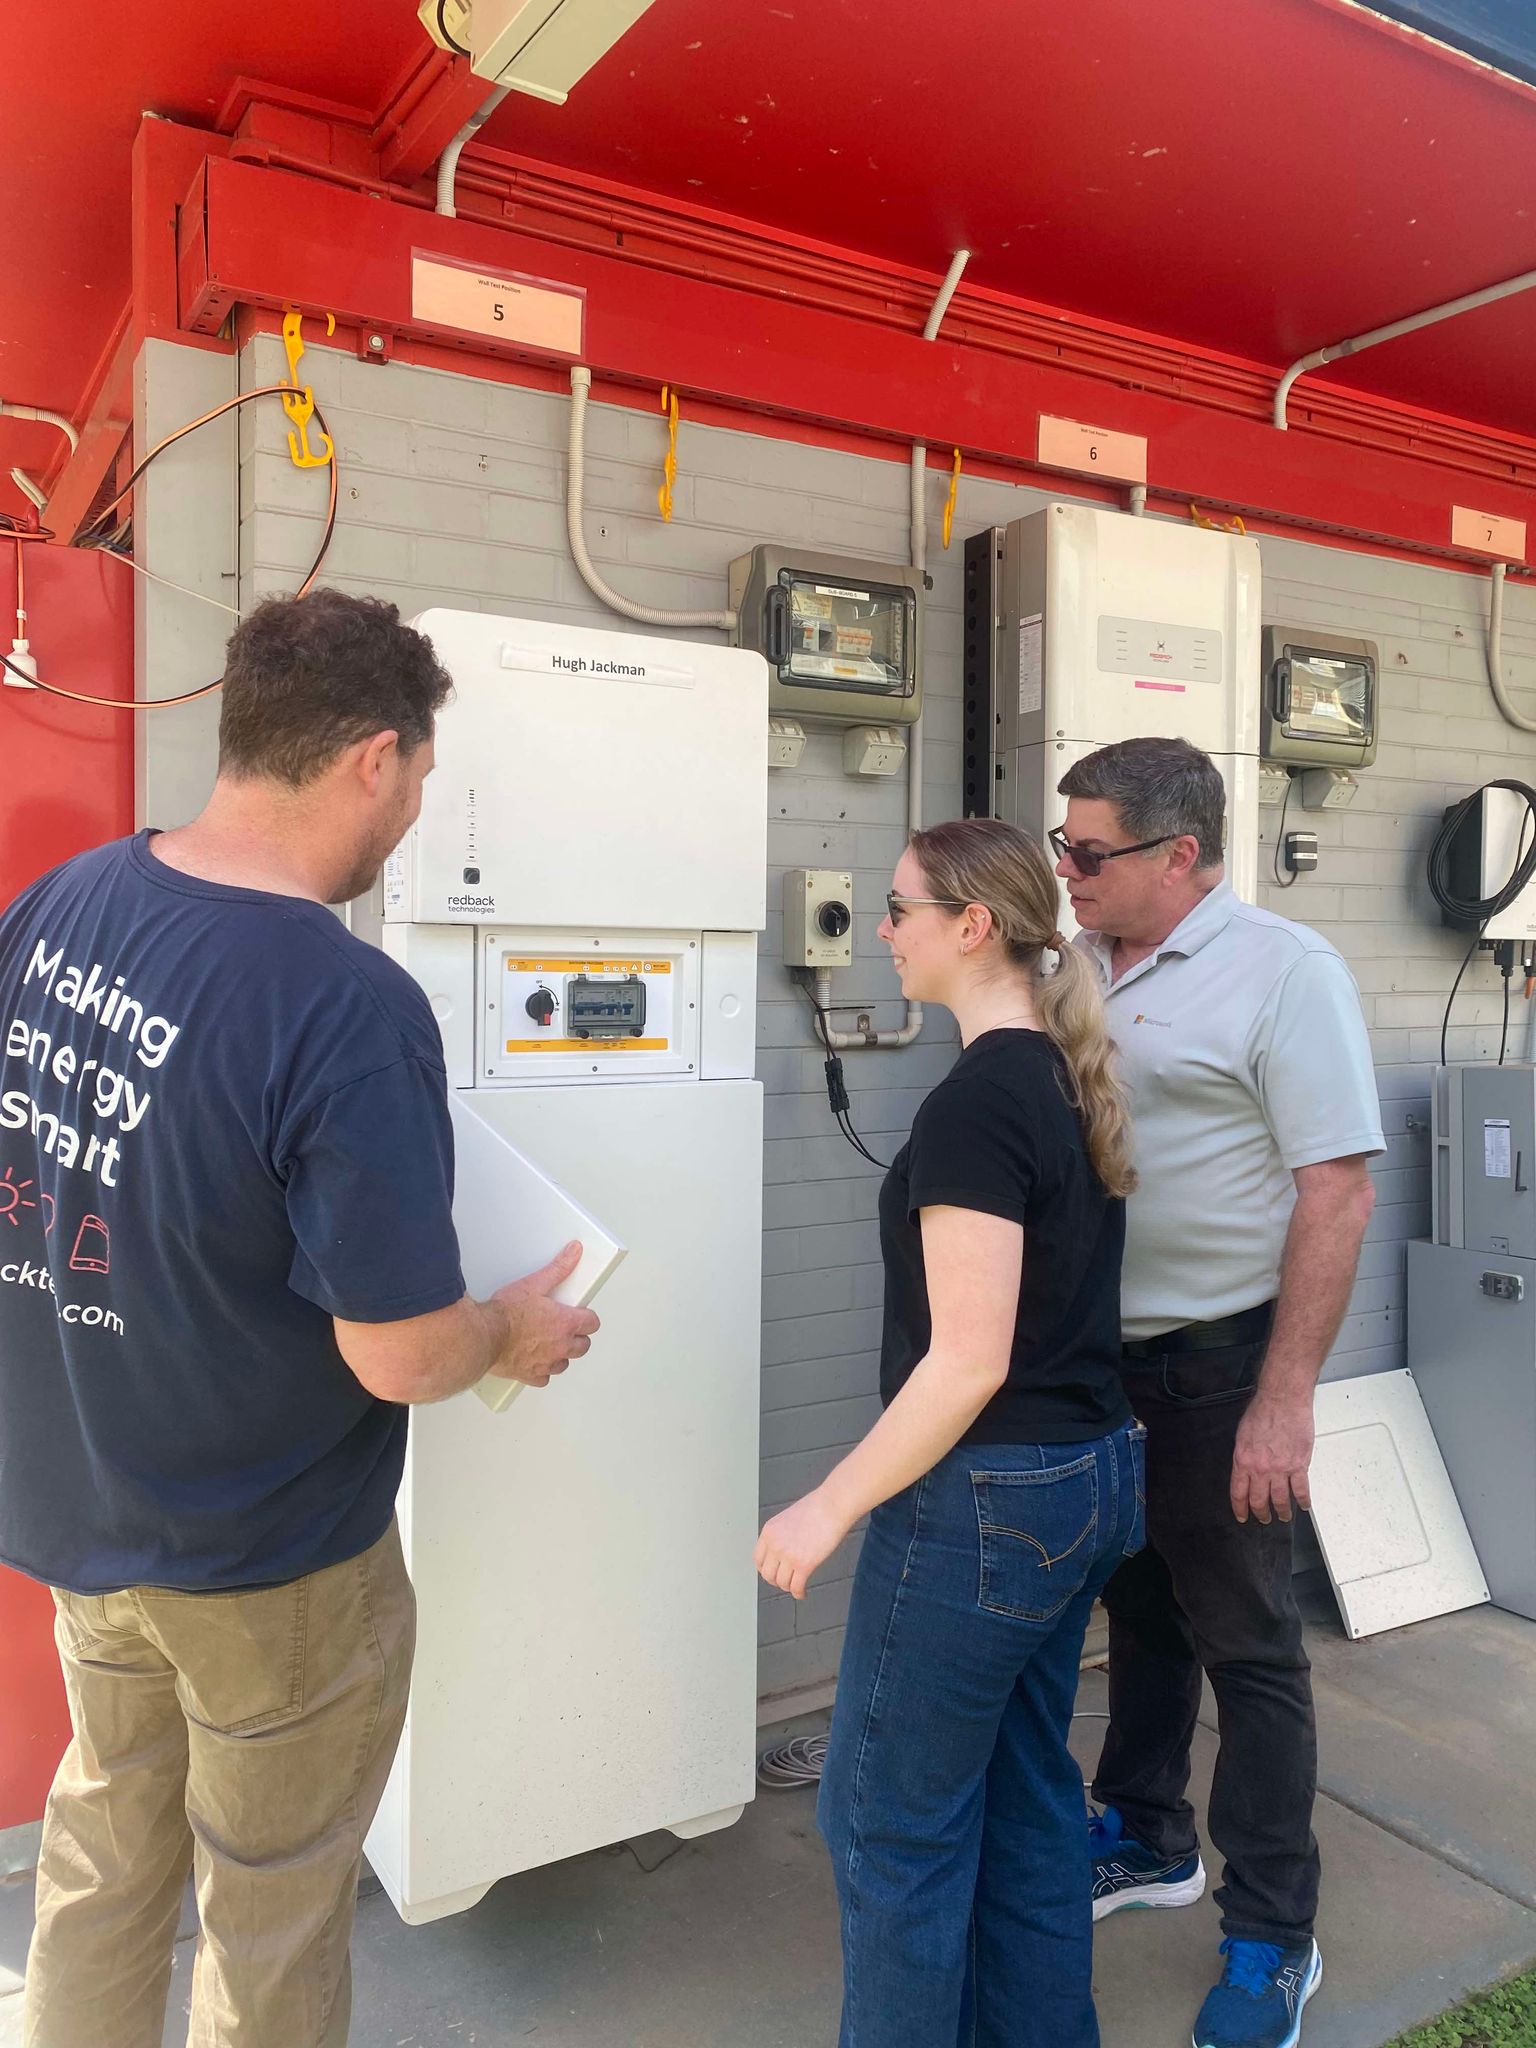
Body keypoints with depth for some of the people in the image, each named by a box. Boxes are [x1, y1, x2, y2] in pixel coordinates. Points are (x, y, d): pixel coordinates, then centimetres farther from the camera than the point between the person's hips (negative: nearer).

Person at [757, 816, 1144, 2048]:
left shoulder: (976, 1104, -21)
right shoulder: (1073, 1081, 6)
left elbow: (969, 1360, -23)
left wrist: (829, 1508, -14)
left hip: (987, 1499, -9)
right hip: (1093, 1480, 9)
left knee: (891, 1816, 10)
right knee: (1026, 1793, 22)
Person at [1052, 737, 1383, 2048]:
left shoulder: (1285, 972, -13)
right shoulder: (1080, 971, 5)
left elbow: (1338, 1191, -17)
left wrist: (1284, 1398, -20)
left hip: (1218, 1362, -6)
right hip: (1099, 1354, 6)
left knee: (1246, 1644, 8)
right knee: (1139, 1613, 21)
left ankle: (1273, 1940, 27)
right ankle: (1149, 1843, 42)